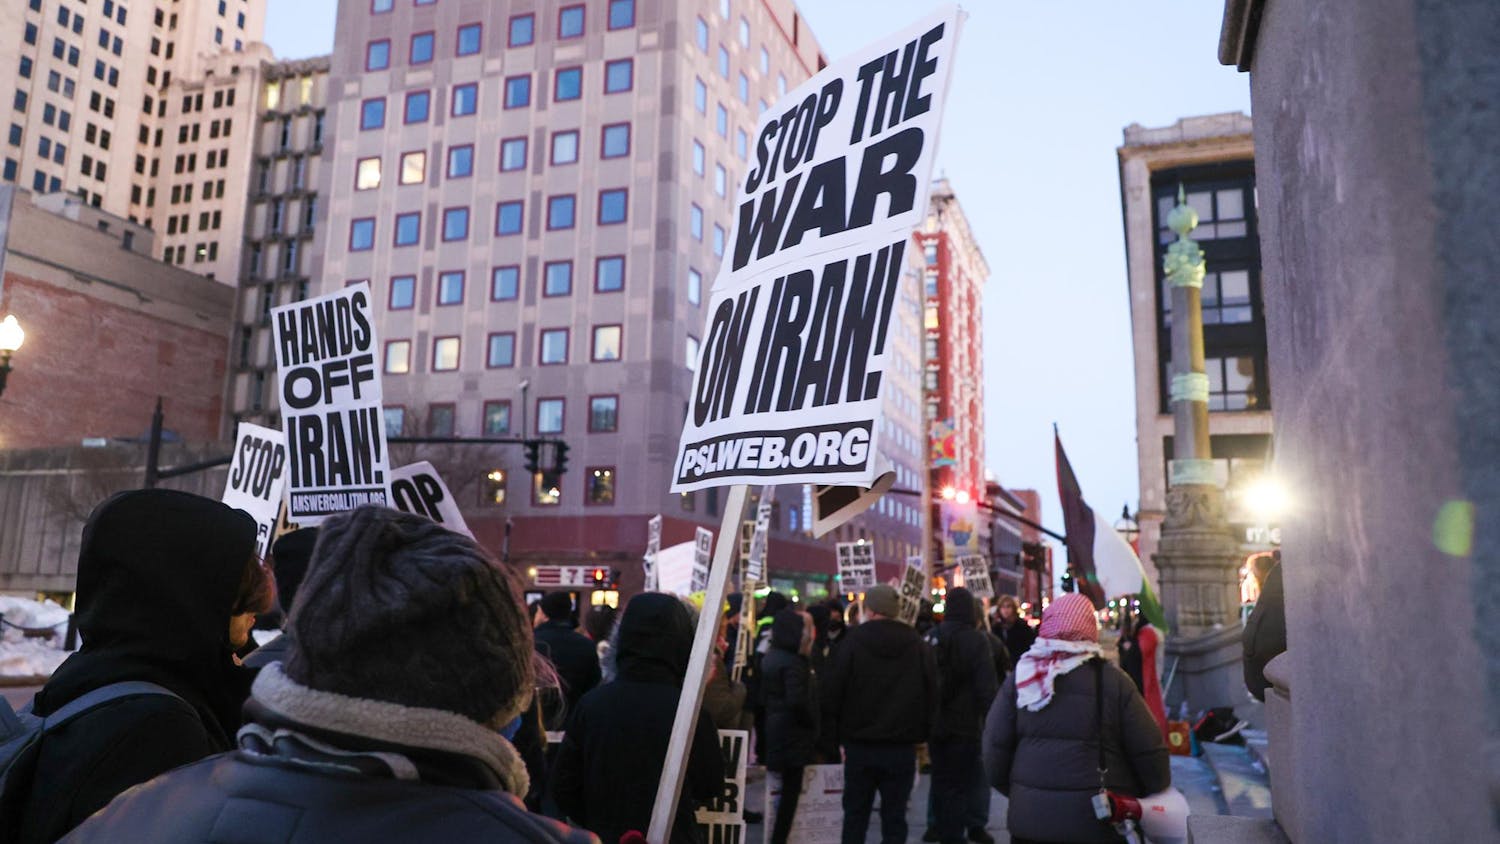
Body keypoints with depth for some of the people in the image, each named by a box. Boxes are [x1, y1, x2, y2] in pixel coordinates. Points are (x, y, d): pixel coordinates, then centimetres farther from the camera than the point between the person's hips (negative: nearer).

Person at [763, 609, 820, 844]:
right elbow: (797, 700, -28)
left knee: (787, 789, 18)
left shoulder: (770, 657, 10)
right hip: (793, 736, -9)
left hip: (775, 730, 9)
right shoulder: (793, 663, -20)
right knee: (791, 790, 0)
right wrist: (812, 723, -11)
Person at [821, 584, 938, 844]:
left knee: (855, 813, 12)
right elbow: (932, 696, 2)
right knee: (894, 816, 7)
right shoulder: (919, 646, 0)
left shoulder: (851, 642, -6)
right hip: (902, 746, 1)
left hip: (860, 744, -1)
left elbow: (832, 695, -5)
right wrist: (922, 734, 10)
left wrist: (830, 741, 2)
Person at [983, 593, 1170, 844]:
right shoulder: (1112, 680, -6)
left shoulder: (1020, 677, 1)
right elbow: (1149, 751, -3)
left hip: (1030, 819, 2)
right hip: (1098, 823, -2)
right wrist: (1156, 791, 14)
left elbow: (995, 746, 2)